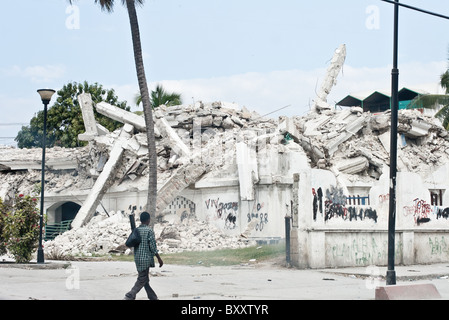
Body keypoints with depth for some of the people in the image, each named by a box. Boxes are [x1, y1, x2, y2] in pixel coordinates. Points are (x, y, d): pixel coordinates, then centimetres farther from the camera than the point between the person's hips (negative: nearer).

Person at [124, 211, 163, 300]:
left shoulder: (136, 230, 6)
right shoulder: (149, 230, -12)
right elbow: (153, 247, -13)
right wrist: (159, 259, -5)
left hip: (137, 258, 7)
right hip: (146, 259, -7)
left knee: (145, 280, 13)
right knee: (141, 280, -4)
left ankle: (153, 298, 21)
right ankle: (129, 297, -13)